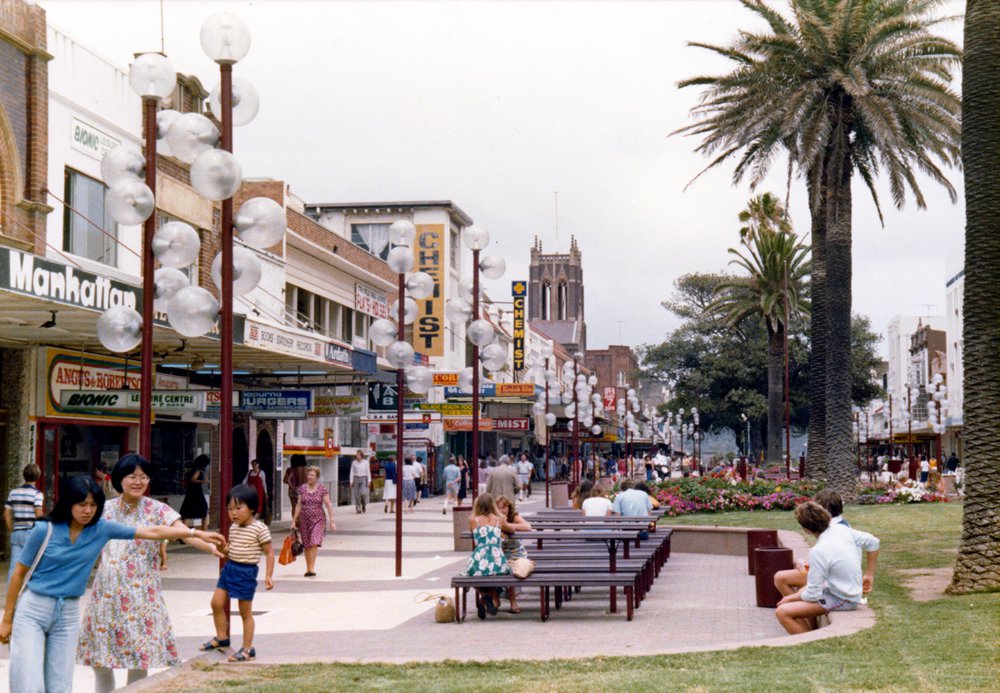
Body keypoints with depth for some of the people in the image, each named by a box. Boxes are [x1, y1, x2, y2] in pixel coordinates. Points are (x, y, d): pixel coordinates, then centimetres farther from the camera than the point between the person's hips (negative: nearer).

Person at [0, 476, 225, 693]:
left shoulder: (101, 529, -1)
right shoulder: (45, 530, -10)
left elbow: (152, 532, 1)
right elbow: (19, 573, -2)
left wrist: (196, 533, -2)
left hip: (68, 613, 3)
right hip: (32, 610, -3)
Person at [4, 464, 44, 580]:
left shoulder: (13, 492, 8)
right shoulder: (37, 493, -8)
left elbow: (6, 514, 8)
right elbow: (39, 515, -15)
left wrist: (11, 531, 15)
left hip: (16, 533, 5)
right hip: (31, 533, -5)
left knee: (14, 564, 5)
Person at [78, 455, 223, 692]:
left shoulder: (157, 510, -6)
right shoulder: (106, 509, 5)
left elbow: (185, 534, -22)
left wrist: (210, 546, -40)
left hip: (141, 595, -3)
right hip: (107, 594, 3)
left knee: (139, 663, -3)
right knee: (100, 662, 6)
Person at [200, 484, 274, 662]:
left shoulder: (260, 529, -13)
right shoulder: (233, 527, 7)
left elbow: (269, 553, -10)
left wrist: (268, 576, -15)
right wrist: (224, 550, 1)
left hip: (246, 571, -7)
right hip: (229, 567, 7)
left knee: (245, 612, 2)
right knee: (217, 602, 5)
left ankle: (248, 649, 13)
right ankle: (222, 637, 25)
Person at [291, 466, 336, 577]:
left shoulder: (322, 489, -3)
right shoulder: (302, 488, 4)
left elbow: (328, 505, -2)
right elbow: (298, 505, 8)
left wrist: (332, 521, -5)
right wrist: (294, 520, 6)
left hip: (318, 519, -3)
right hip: (304, 519, 3)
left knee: (314, 543, -16)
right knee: (307, 545, 7)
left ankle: (312, 568, -14)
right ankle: (308, 569, 17)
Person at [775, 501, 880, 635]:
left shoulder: (818, 551, -27)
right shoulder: (841, 529, -5)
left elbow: (812, 595, -20)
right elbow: (873, 542, 9)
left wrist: (790, 598, -1)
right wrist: (869, 576, 16)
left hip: (843, 601, -9)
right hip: (853, 592, 9)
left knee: (782, 612, -16)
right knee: (802, 591, 32)